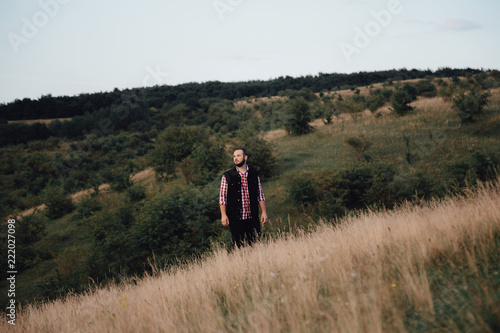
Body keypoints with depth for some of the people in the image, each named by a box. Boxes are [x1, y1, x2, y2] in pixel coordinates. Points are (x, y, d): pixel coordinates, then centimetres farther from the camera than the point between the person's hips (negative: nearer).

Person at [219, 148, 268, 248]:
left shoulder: (254, 175, 9)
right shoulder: (227, 176, 2)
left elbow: (260, 194, 13)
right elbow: (222, 196, 1)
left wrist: (264, 212, 6)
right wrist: (223, 215, -7)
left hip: (252, 217, 2)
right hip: (235, 218, -2)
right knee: (238, 247, 3)